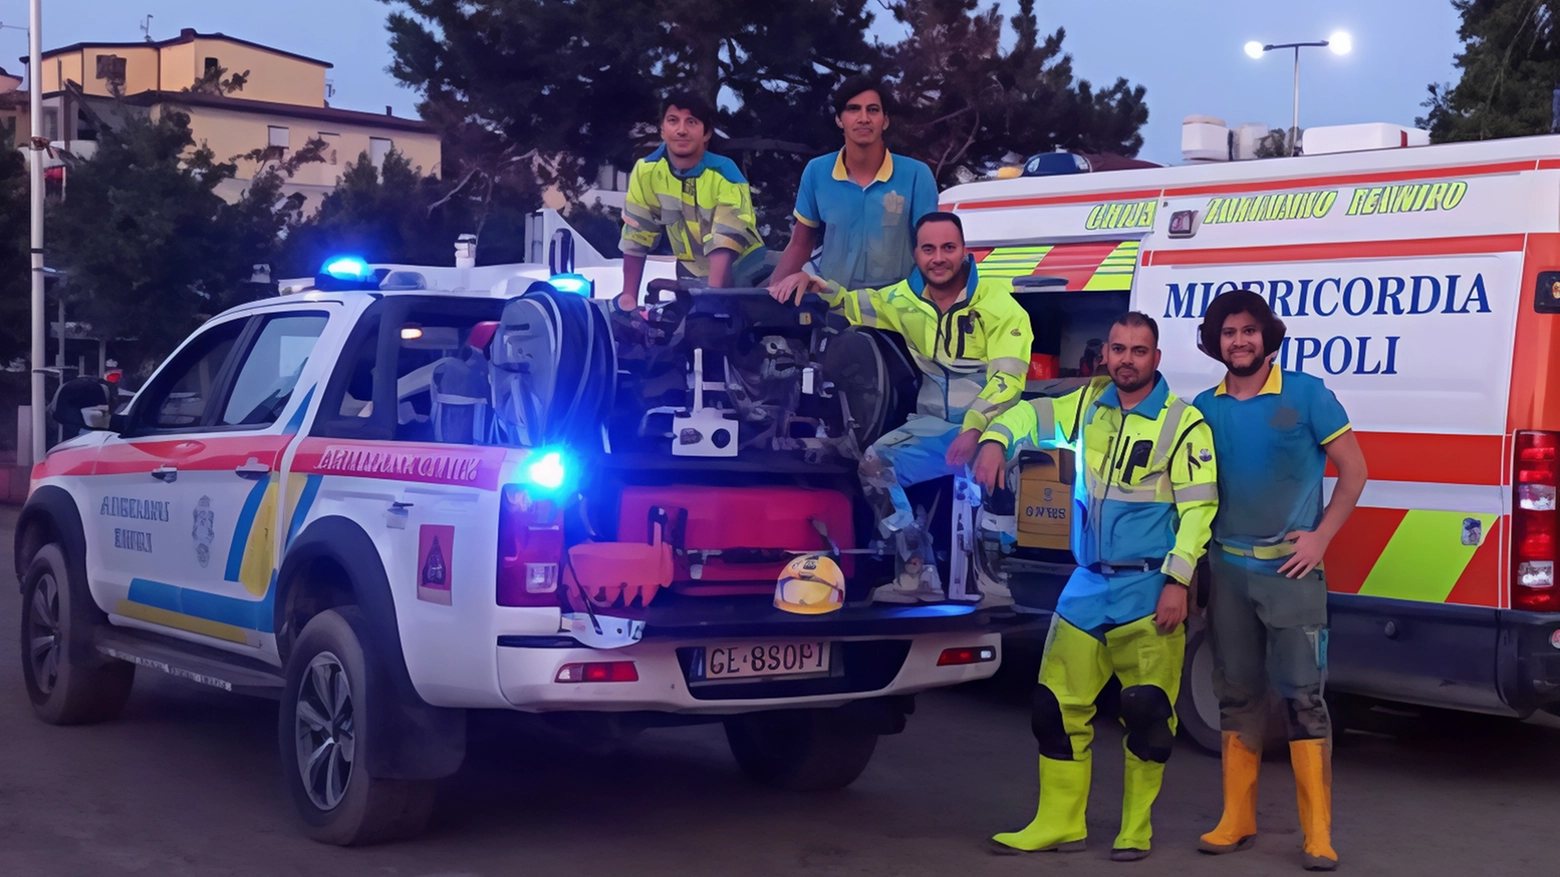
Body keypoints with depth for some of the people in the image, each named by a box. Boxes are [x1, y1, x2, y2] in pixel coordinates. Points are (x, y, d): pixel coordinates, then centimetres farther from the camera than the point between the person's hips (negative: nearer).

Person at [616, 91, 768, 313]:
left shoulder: (724, 174, -22)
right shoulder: (646, 171, -13)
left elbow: (724, 242, -29)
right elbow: (636, 236, -6)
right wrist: (629, 296, -9)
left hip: (740, 269, -3)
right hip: (693, 273, 3)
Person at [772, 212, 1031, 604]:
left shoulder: (996, 302, -8)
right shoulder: (906, 299, 8)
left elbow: (1008, 376, -16)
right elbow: (853, 305, 19)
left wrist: (975, 427, -29)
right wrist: (815, 284, -4)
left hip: (991, 424, -5)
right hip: (934, 425, 5)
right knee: (875, 464, -18)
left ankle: (993, 580, -21)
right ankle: (918, 576, -12)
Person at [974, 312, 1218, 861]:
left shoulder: (1182, 423, -6)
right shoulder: (1089, 404, 9)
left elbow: (1197, 509, -10)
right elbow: (1032, 416, 20)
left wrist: (1177, 581, -16)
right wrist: (995, 442, -2)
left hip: (1149, 591, -5)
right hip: (1087, 588, 5)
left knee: (1147, 712, -4)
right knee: (1058, 706, 5)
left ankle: (1135, 831, 9)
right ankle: (1058, 825, 14)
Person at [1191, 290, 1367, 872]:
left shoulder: (1307, 394, -3)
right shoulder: (1205, 407, 7)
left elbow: (1353, 469, -1)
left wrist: (1320, 537, -8)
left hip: (1291, 570, -4)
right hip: (1228, 569, 4)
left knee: (1303, 696, -5)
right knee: (1237, 694, 10)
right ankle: (1236, 822, 19)